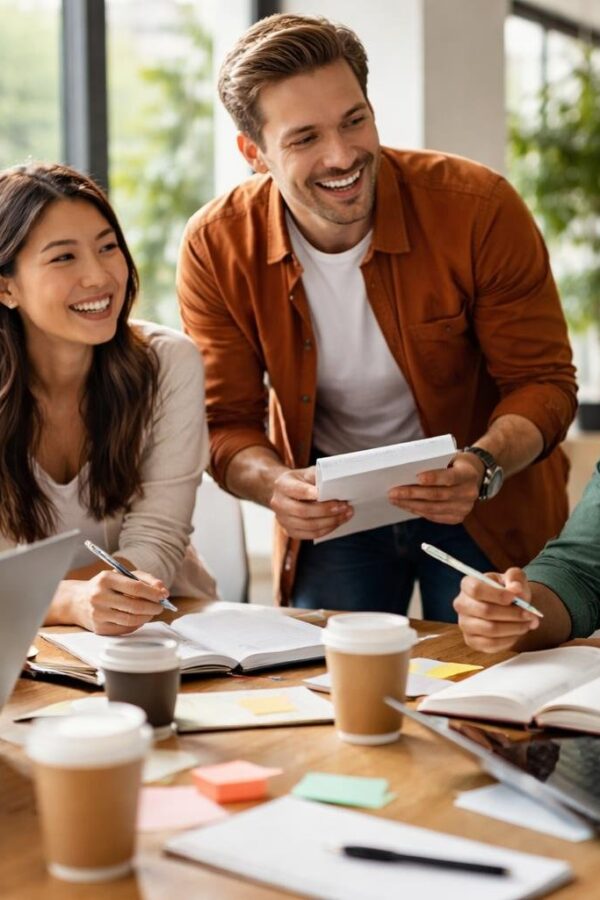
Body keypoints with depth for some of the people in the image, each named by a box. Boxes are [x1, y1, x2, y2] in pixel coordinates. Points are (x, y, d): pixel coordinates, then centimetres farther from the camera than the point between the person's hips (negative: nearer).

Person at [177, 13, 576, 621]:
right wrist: (277, 486, -32)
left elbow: (544, 382, -14)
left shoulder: (480, 208, -22)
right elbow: (226, 425, -9)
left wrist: (482, 466, -34)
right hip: (332, 513, 1)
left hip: (485, 507, -1)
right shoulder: (216, 249, -16)